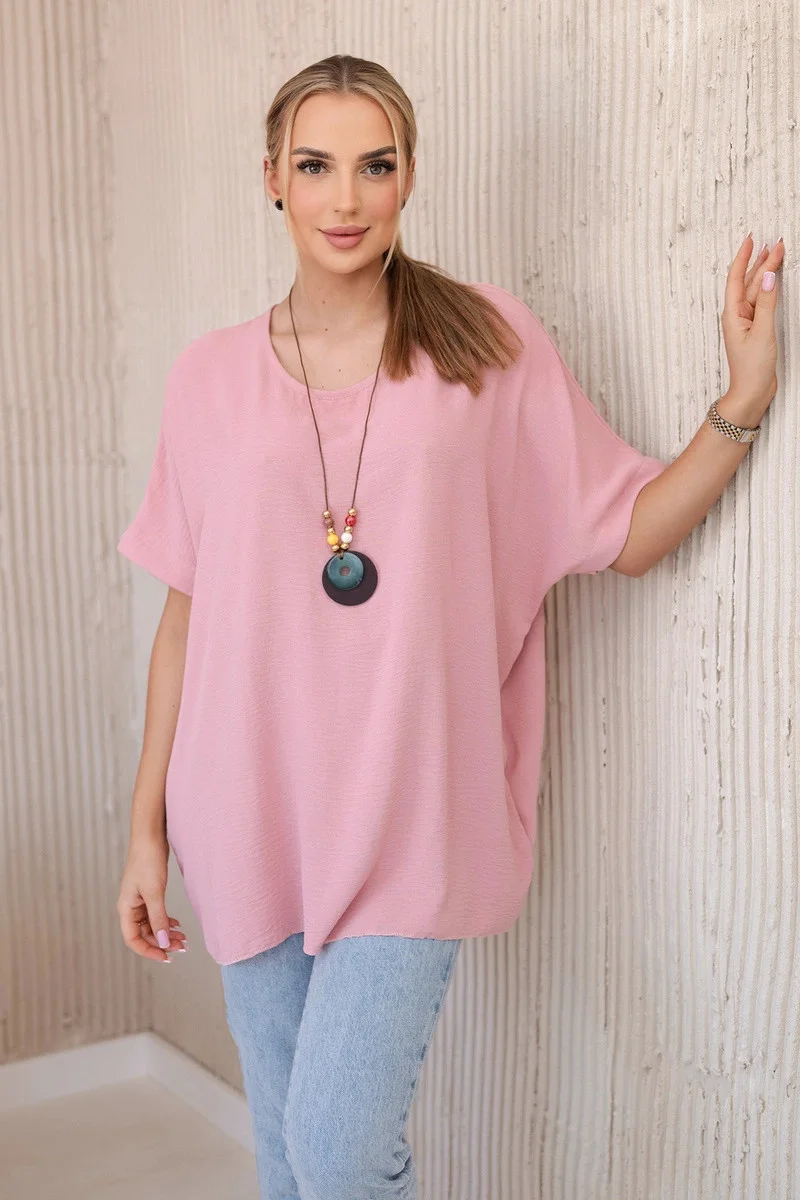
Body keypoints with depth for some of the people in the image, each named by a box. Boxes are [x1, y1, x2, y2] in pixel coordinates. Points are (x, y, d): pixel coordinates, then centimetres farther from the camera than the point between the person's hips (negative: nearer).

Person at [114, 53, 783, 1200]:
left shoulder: (492, 343, -1)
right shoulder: (211, 375, 3)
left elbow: (627, 535, 2)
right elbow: (185, 614, 6)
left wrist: (743, 400, -12)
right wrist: (148, 827, 7)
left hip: (410, 815, -2)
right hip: (250, 817, 3)